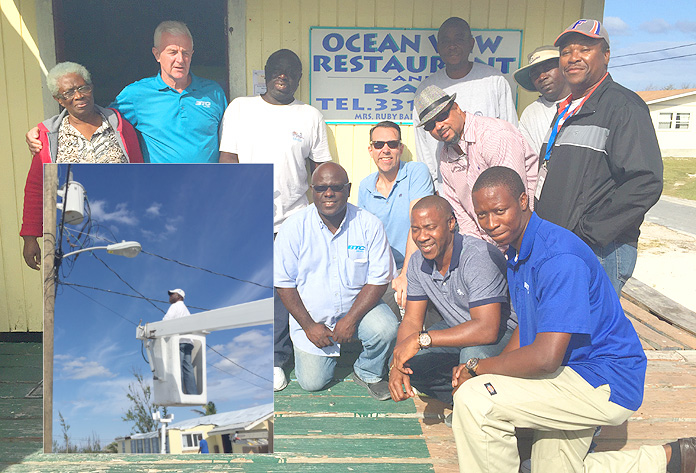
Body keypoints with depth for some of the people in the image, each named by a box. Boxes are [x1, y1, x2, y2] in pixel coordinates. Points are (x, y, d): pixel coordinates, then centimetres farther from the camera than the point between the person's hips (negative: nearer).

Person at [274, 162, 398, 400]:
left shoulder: (369, 225, -12)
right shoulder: (294, 228, -12)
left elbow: (379, 279, -10)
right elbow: (284, 283, -7)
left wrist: (351, 319, -19)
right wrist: (308, 325, -12)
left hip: (359, 304, 0)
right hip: (312, 314, 1)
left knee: (386, 329, -29)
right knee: (312, 383, -2)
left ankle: (367, 373, 4)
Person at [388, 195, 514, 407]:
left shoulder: (478, 257, -30)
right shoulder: (418, 262, -6)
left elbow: (487, 330, -37)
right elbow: (412, 320, -2)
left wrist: (421, 339, -37)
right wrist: (397, 364, -20)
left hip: (502, 332, -6)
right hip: (457, 330, 7)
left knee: (473, 355, -38)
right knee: (406, 363, -11)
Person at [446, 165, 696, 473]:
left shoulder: (559, 257, -26)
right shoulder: (517, 252, 6)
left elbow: (545, 357, -30)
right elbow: (527, 328, 14)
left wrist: (476, 368, -17)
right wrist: (482, 370, -1)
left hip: (605, 382, -10)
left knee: (474, 399, -23)